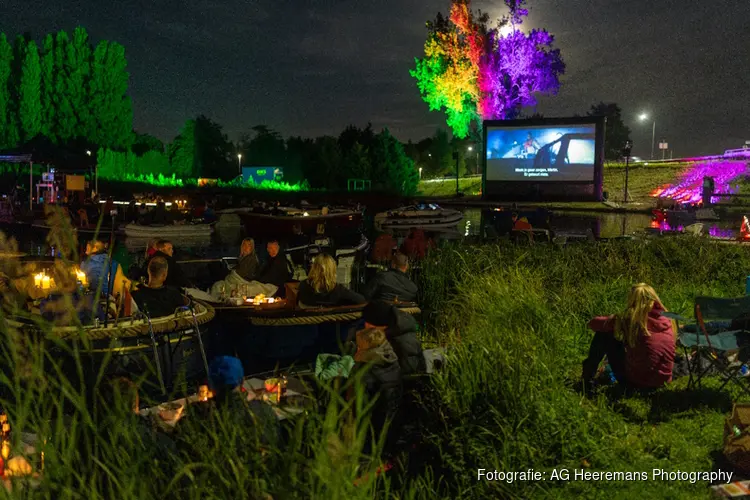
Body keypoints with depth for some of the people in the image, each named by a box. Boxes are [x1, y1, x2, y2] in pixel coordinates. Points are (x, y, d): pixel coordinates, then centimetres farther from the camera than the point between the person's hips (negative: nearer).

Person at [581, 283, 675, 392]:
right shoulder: (666, 319, 0)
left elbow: (593, 323, -4)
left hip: (637, 381, -5)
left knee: (604, 334, 7)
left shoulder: (630, 318, -13)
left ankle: (588, 378, 18)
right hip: (663, 380, 5)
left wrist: (612, 321, 18)